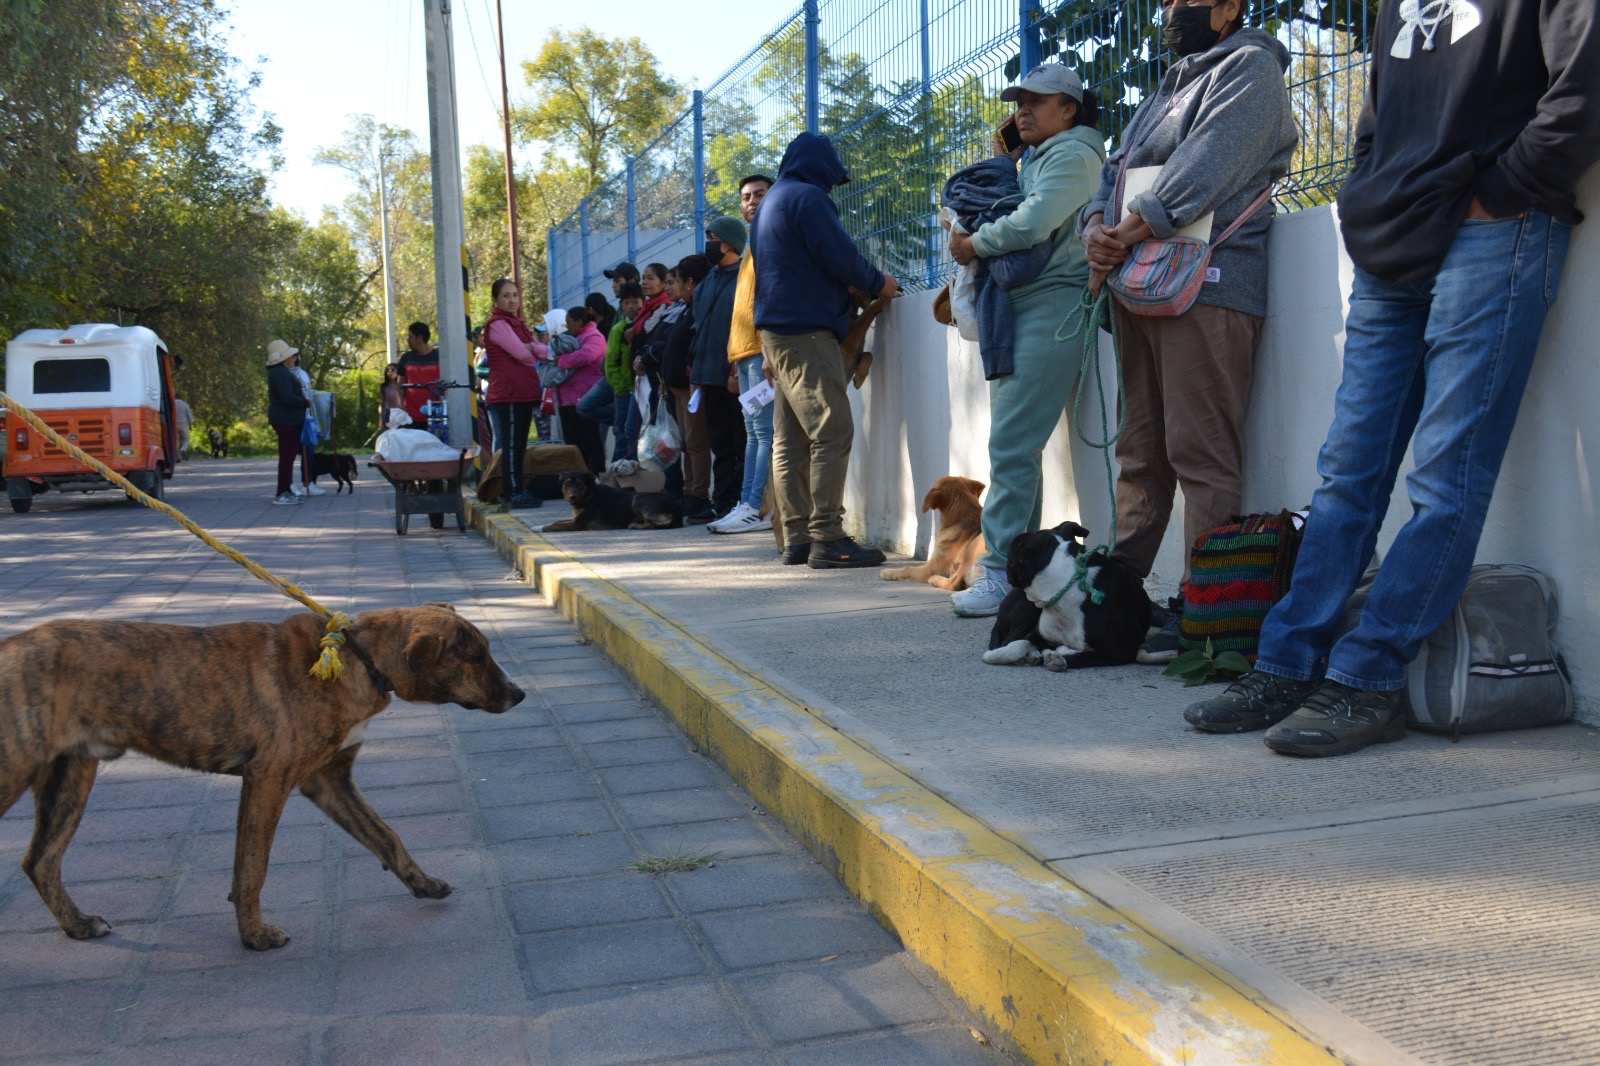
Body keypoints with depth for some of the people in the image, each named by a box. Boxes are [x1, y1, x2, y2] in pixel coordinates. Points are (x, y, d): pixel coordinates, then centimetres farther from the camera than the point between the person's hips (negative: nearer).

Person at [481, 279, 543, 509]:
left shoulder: (517, 323, 22)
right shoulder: (498, 324, -7)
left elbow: (543, 349, 11)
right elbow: (522, 354, -15)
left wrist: (532, 347, -10)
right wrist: (534, 352, 4)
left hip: (522, 392, 9)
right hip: (508, 392, -9)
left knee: (519, 444, 9)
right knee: (512, 443, -10)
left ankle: (518, 489, 13)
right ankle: (514, 491, -11)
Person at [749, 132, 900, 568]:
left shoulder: (772, 201, 24)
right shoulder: (808, 197, -7)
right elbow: (841, 257, -15)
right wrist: (879, 283, 5)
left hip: (778, 333, 10)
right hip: (807, 334, -10)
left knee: (790, 441, 7)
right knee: (832, 431, -12)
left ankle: (798, 539, 9)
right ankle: (826, 538, -15)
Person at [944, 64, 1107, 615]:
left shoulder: (1073, 153, -2)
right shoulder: (1035, 158, 28)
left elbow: (1033, 223, -17)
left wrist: (973, 245, -5)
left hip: (1050, 302, -10)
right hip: (1014, 307, 10)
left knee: (1012, 444, -16)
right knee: (1012, 443, 6)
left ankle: (1002, 574, -16)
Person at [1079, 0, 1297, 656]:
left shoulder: (1250, 67, 3)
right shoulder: (1167, 91, 28)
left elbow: (1203, 167, -12)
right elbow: (1114, 172, 20)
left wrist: (1124, 236, -13)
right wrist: (1096, 230, -1)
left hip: (1204, 286, -8)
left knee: (1200, 452, -11)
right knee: (1139, 451, 8)